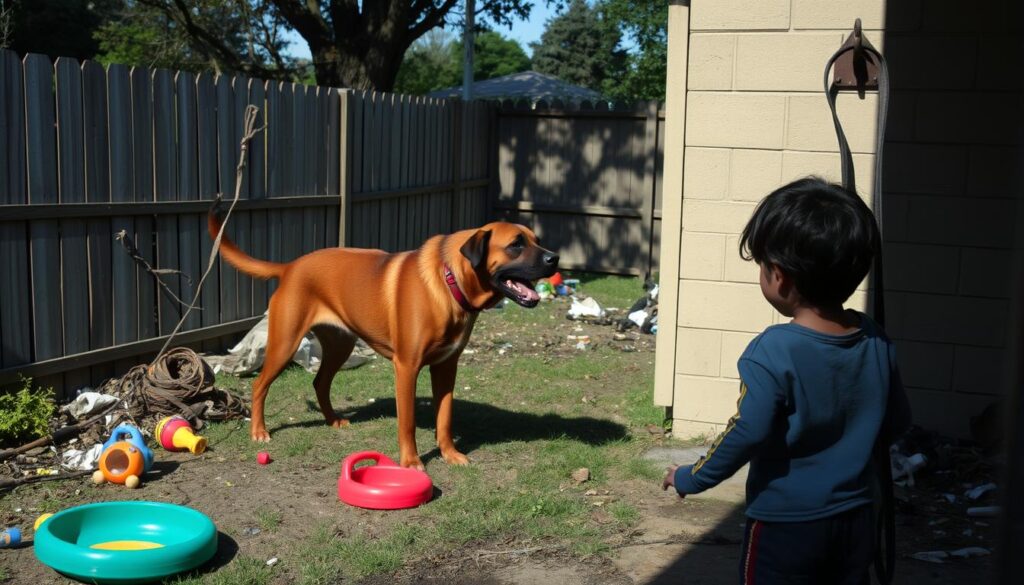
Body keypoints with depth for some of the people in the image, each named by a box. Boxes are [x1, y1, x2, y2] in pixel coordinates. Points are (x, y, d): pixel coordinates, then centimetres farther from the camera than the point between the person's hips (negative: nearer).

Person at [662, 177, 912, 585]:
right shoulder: (876, 342, -3)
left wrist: (693, 478, -11)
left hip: (785, 526, -5)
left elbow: (748, 433, -25)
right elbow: (896, 424, 7)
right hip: (855, 522, 6)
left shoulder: (774, 350, -22)